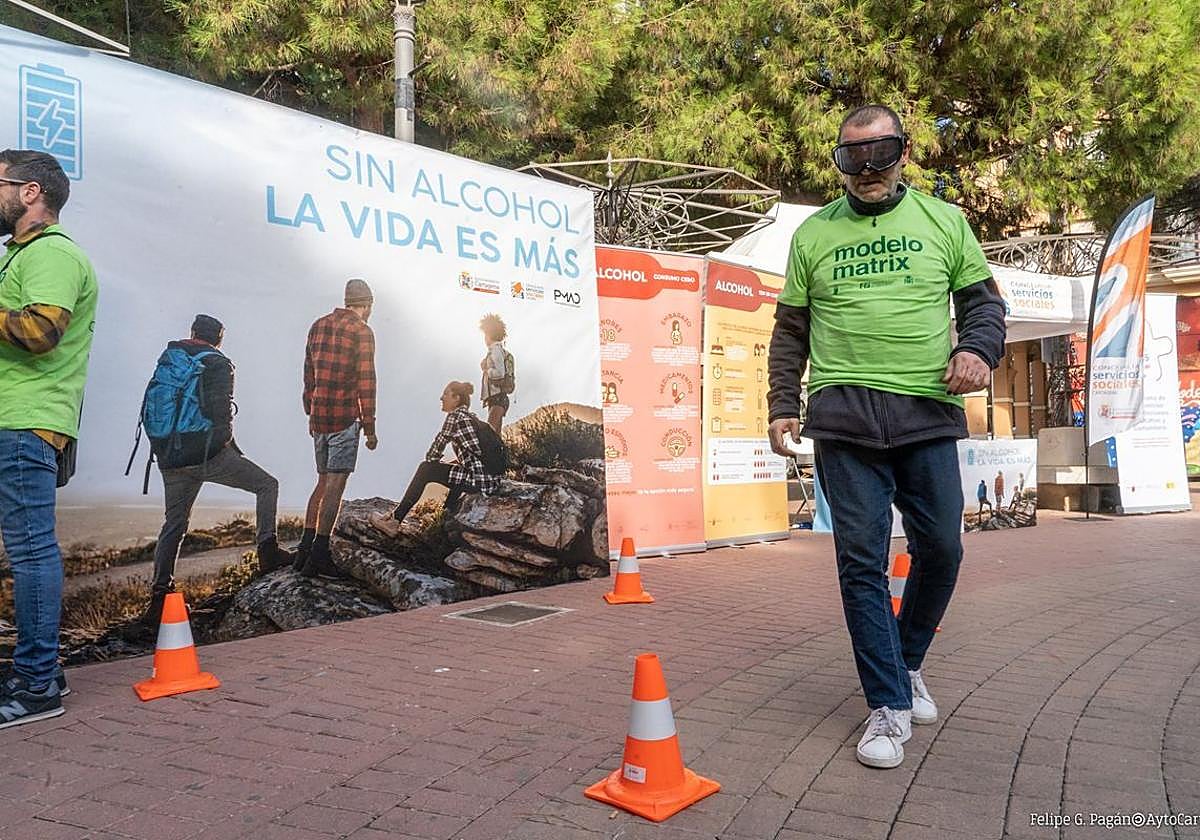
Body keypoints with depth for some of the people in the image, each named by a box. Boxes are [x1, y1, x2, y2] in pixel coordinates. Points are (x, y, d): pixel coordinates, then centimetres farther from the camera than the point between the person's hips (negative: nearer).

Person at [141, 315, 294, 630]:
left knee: (173, 525, 14)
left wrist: (160, 446, 21)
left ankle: (159, 598, 11)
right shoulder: (219, 364, -3)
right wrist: (225, 438, 1)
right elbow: (222, 409, -15)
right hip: (209, 454, -5)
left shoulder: (166, 358, 14)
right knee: (267, 485, 10)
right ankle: (268, 551, 0)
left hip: (171, 461, 6)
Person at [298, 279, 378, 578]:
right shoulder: (361, 331, -7)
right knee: (335, 485, -4)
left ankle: (305, 548, 14)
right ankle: (319, 556, -4)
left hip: (319, 417, 7)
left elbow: (309, 374, 17)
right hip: (345, 418, -7)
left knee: (323, 482, 15)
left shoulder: (318, 325, 14)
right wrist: (369, 427, -8)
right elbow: (366, 382, -11)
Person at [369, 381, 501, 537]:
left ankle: (395, 519, 6)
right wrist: (437, 464, 22)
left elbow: (437, 447, -2)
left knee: (425, 469, 0)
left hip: (478, 479, -9)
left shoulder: (455, 416, -5)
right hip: (492, 480, 9)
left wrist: (430, 460, 19)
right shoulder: (471, 417, 21)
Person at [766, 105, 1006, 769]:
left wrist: (979, 347, -6)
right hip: (844, 417, -1)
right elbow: (790, 330, 15)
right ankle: (889, 706, 9)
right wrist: (783, 403, 6)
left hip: (929, 414, 1)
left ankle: (907, 662, 31)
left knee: (940, 549, 4)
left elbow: (982, 297, 16)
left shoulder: (942, 221, 14)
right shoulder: (813, 233, 14)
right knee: (862, 559, -3)